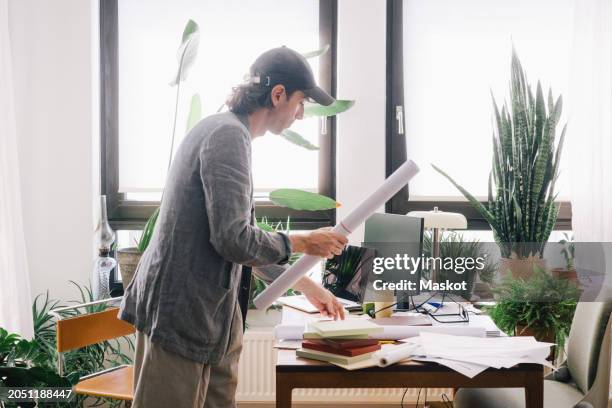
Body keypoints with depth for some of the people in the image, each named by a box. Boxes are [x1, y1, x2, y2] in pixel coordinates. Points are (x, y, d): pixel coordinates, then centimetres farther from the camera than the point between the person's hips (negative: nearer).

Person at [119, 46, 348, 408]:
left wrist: (308, 286, 24)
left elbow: (247, 242, 23)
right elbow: (234, 240, -23)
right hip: (182, 316, -10)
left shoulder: (229, 133, 16)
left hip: (211, 317, 10)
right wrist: (304, 243, -8)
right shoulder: (228, 135, -16)